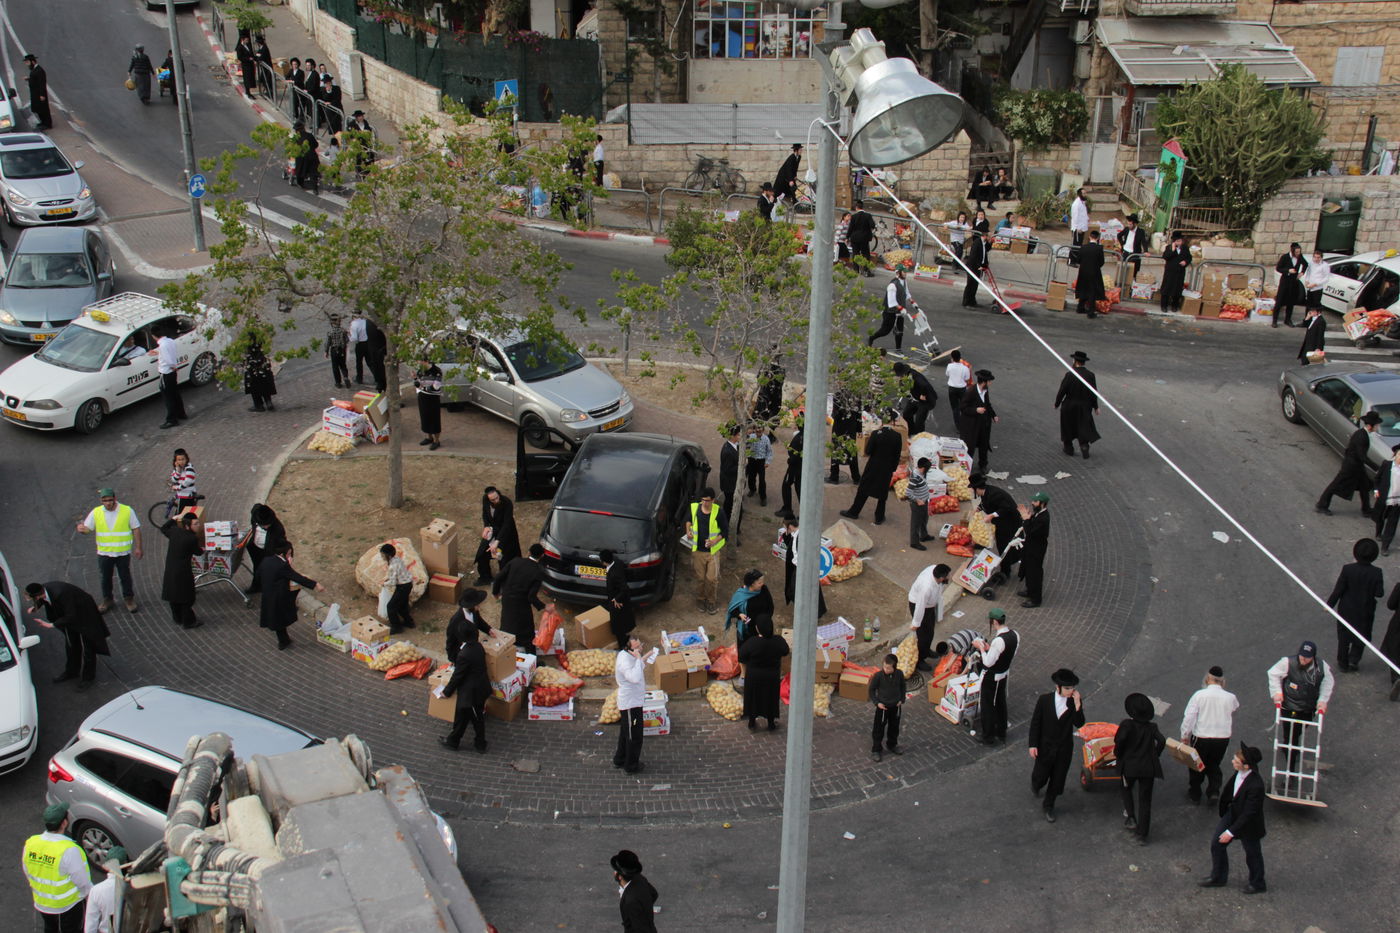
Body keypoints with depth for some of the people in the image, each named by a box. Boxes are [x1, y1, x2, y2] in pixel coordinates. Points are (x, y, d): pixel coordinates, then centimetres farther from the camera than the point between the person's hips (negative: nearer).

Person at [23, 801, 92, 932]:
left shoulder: (30, 844, -14)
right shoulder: (69, 850, -33)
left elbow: (27, 873, 2)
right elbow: (83, 883, -23)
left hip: (41, 903, 5)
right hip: (69, 905, -5)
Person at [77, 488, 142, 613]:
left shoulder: (127, 511, -8)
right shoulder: (96, 512, -4)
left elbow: (136, 529, -2)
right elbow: (87, 528, -2)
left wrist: (138, 548, -4)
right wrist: (82, 529, -28)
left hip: (123, 552, -2)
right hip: (104, 553, 2)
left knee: (125, 577, 10)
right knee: (105, 578, 13)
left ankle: (129, 599, 28)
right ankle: (107, 600, 31)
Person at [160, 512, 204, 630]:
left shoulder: (174, 531, -3)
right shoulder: (192, 538, -20)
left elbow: (163, 529, 19)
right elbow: (197, 552, -4)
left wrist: (174, 518, 26)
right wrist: (203, 549, 19)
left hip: (170, 570, 7)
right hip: (183, 571, -7)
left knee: (174, 595, 20)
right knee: (186, 598, 6)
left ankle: (177, 618, 33)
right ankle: (188, 622, 14)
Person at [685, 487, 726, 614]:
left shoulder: (719, 512, -15)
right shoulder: (694, 507, -7)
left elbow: (725, 531, -7)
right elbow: (689, 519, 15)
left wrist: (714, 541, -22)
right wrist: (688, 529, -4)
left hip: (713, 551, -2)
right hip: (698, 550, 2)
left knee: (711, 578, 0)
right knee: (700, 577, 11)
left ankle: (710, 601, 23)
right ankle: (700, 599, 35)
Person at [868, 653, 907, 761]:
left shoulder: (899, 674, -13)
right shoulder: (878, 675, -22)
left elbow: (902, 687, 6)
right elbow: (871, 689, -9)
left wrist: (902, 700, 1)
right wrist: (877, 702, -13)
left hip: (896, 706, 4)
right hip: (883, 706, -4)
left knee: (894, 727, 21)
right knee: (879, 729, 5)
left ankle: (892, 745, 42)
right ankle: (876, 750, 19)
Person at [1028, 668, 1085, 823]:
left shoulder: (1075, 702, -12)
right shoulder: (1044, 700, -16)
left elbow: (1079, 724, -23)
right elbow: (1035, 723, -9)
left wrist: (1077, 705, -34)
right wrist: (1033, 745, -10)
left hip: (1064, 749, 1)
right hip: (1045, 747, -1)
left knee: (1057, 780, 12)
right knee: (1040, 777, 14)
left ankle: (1049, 806, 37)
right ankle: (1036, 784, 52)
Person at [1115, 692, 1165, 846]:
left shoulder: (1127, 724, -10)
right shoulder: (1152, 727, -1)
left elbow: (1119, 739, -25)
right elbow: (1161, 741, -13)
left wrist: (1118, 753, -6)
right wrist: (1155, 755, 3)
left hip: (1129, 765, -2)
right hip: (1148, 767, 2)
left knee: (1126, 789, 28)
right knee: (1145, 800, 8)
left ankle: (1130, 817, 11)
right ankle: (1142, 834, 9)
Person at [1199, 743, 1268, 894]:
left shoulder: (1255, 785, -37)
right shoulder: (1238, 773, -16)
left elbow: (1248, 813, -29)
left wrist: (1231, 832, -23)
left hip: (1249, 823, -7)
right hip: (1233, 812, 7)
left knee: (1252, 853, 17)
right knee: (1217, 842, 13)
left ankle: (1257, 884, 43)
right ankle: (1218, 877, 34)